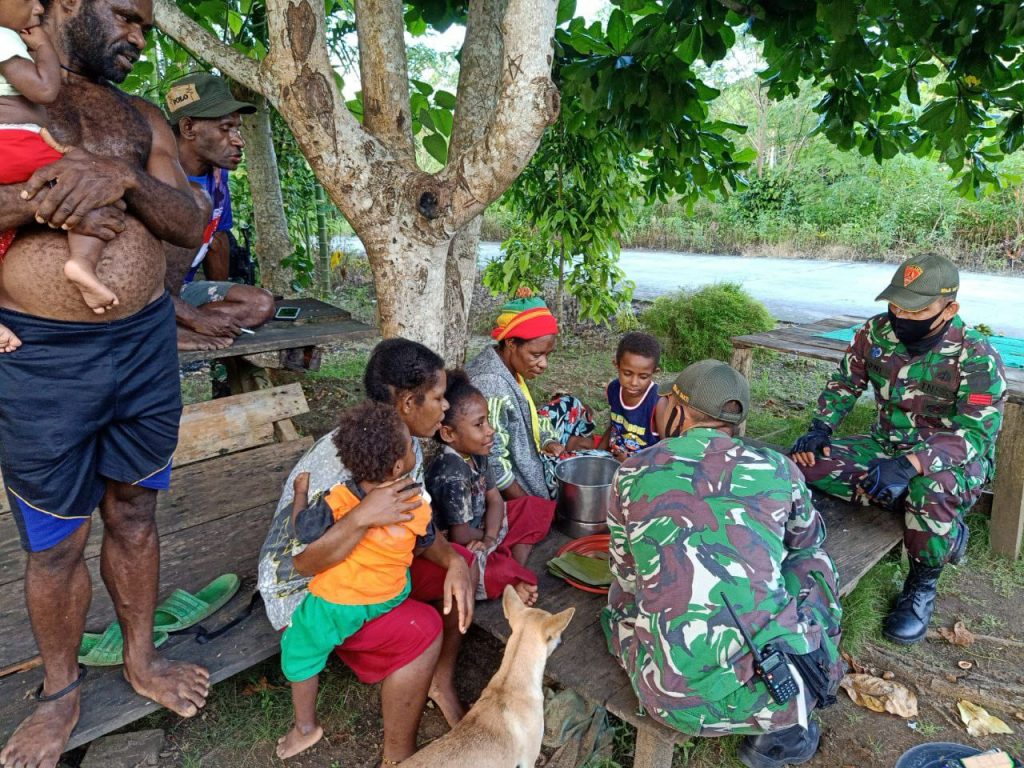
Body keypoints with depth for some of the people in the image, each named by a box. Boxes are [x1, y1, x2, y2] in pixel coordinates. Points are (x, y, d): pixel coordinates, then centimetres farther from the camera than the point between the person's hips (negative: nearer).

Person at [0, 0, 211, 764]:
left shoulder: (142, 119, 11)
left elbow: (191, 223, 0)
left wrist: (124, 177, -17)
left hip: (147, 344, 4)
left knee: (133, 514, 17)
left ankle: (141, 658, 37)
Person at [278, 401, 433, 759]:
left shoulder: (340, 498, -25)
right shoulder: (419, 504, -19)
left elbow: (304, 529, -11)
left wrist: (300, 492, 3)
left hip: (337, 603, -3)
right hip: (392, 595, 3)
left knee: (300, 649, 21)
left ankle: (305, 727, 35)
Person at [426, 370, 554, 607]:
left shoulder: (476, 456, -1)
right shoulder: (452, 474, -28)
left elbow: (495, 500, 5)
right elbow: (461, 535, -27)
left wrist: (489, 538, -12)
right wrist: (487, 537, -5)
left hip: (480, 528, 10)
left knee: (536, 509, 9)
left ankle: (515, 577, -2)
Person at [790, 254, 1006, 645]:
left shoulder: (976, 356, -20)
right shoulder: (875, 332, -8)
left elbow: (974, 434, -26)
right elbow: (844, 383, 5)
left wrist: (909, 464, -43)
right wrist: (819, 430, -13)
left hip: (955, 459, -5)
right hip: (887, 446, 5)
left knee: (931, 488, -41)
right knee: (810, 463, -20)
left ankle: (922, 587, -10)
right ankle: (945, 525, -10)